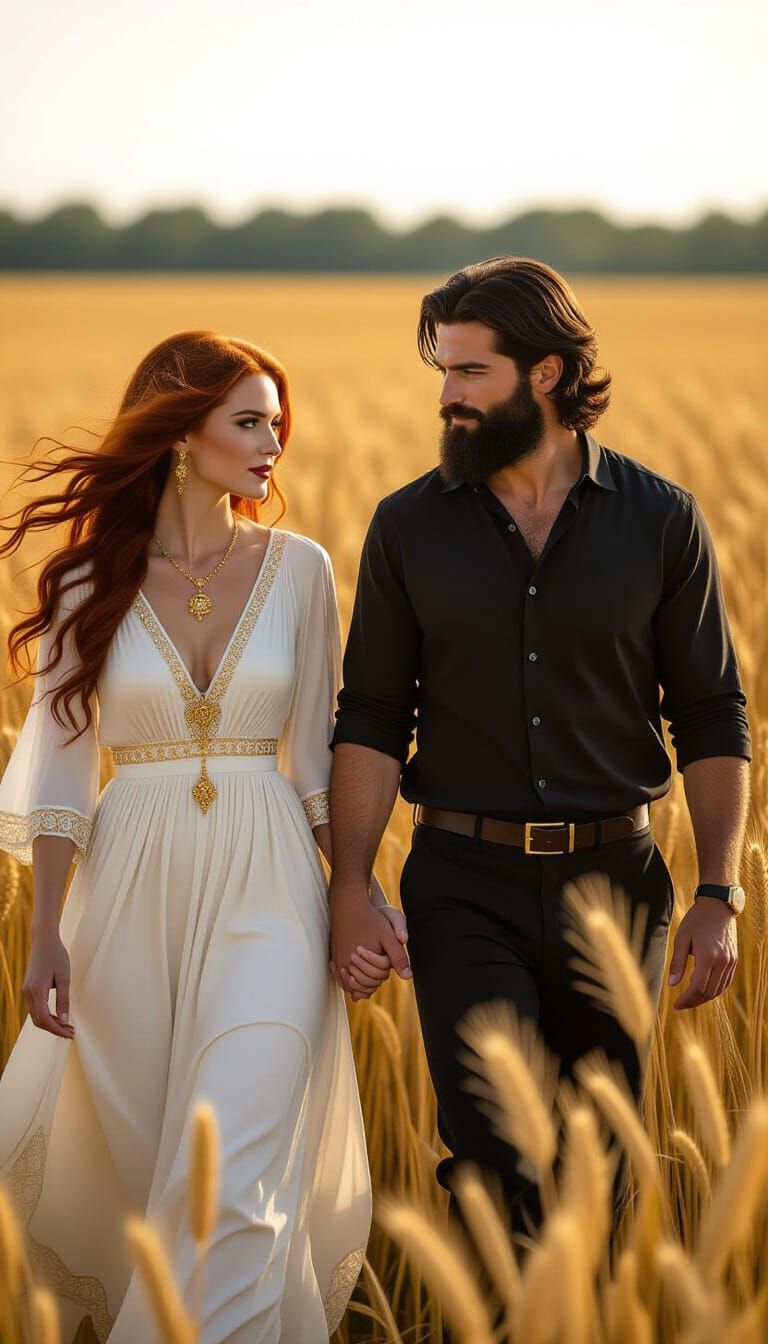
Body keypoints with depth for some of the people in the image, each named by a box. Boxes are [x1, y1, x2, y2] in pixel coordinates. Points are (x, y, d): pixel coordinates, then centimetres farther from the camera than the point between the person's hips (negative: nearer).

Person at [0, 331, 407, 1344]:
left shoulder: (298, 568, 3)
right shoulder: (93, 577, 1)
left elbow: (315, 753, 8)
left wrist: (362, 889, -1)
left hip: (266, 889, 0)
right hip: (132, 887, 0)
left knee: (236, 1183, -12)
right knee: (120, 1160, 11)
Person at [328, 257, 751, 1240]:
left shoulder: (662, 521, -1)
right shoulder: (410, 526, 1)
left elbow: (711, 718, 2)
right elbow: (371, 719, 1)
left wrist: (720, 896, -6)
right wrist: (349, 888, -9)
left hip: (615, 879, 1)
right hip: (467, 888, -1)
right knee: (492, 1154, -12)